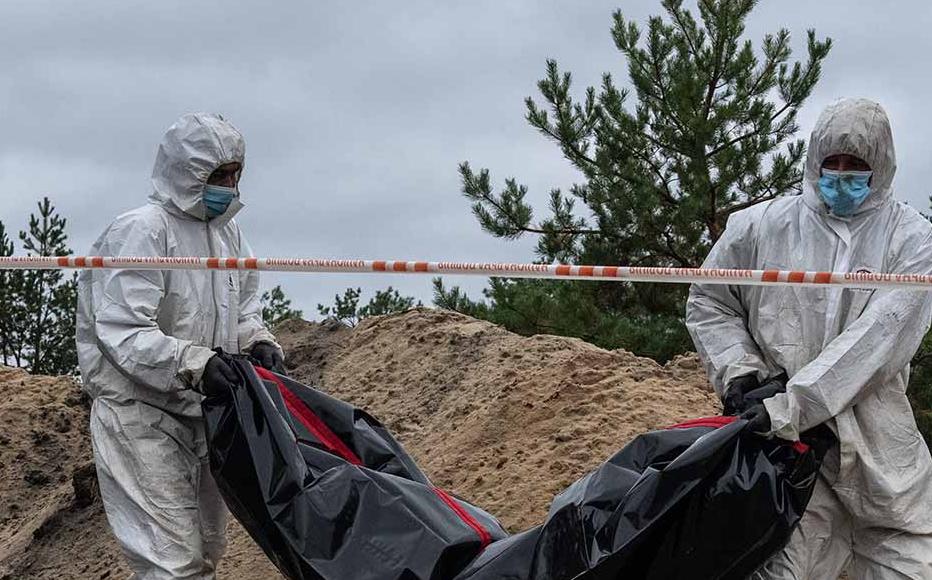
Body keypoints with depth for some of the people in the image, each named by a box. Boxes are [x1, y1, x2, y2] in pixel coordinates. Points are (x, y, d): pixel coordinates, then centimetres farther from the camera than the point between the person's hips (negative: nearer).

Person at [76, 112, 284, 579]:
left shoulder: (227, 231, 10)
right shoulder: (142, 231, -16)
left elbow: (242, 308, 21)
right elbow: (122, 332, -23)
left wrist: (257, 341, -1)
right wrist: (195, 364, -33)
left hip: (201, 413, 9)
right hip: (140, 415, -9)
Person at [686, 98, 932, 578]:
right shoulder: (761, 227, 4)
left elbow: (880, 334, -13)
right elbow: (707, 303, 17)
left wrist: (795, 404, -20)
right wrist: (737, 368, -1)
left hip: (881, 446, 0)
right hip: (793, 447, 0)